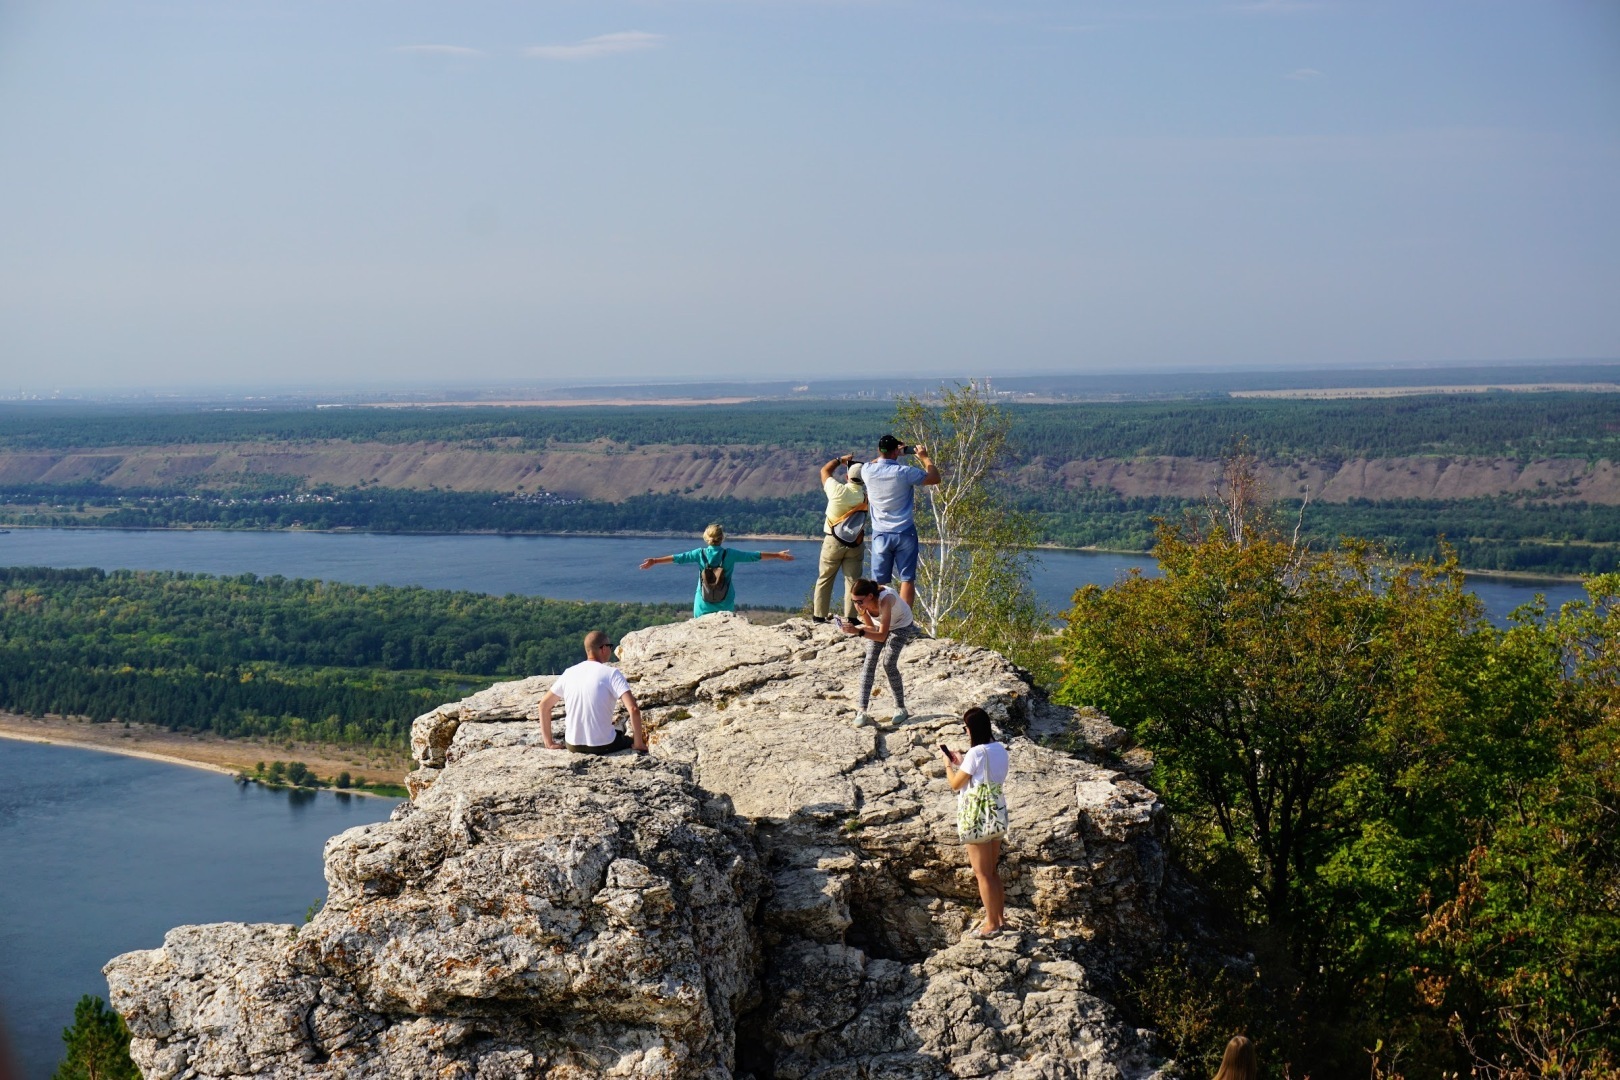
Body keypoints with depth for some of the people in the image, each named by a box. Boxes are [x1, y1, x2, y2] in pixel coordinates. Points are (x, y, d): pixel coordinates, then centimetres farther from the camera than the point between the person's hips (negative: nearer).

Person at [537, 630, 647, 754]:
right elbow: (634, 709, -20)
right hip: (602, 746, -4)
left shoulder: (569, 673, 5)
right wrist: (638, 744, -8)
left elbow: (544, 704, 12)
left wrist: (550, 743, 17)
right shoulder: (611, 673, -10)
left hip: (574, 746, 4)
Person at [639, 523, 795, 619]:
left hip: (703, 607, 0)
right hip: (726, 607, 0)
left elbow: (678, 558, -1)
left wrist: (654, 561, 6)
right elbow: (754, 556, 2)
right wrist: (778, 555, 11)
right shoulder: (730, 554, -3)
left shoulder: (700, 554, -4)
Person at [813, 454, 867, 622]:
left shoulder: (838, 490, -13)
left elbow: (825, 470, 6)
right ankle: (850, 617, -5)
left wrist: (841, 460, 17)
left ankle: (819, 615, 9)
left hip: (833, 541, -1)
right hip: (856, 544, 1)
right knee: (853, 580, 2)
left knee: (825, 579, 9)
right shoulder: (866, 494, -8)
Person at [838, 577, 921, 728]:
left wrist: (858, 632, -57)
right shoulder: (862, 602, -26)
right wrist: (854, 628, -32)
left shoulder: (885, 599, -43)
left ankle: (900, 708, 1)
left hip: (901, 626, -5)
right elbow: (871, 627, -12)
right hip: (879, 625, 5)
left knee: (889, 663, -17)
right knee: (869, 662, -11)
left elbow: (882, 636, -45)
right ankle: (862, 711, -14)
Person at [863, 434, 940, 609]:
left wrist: (888, 455, 22)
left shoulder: (868, 471, -3)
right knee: (907, 579, 1)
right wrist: (924, 457, 9)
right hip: (904, 533, -3)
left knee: (878, 582, 6)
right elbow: (935, 478, -3)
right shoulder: (904, 472, -15)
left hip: (880, 534, 3)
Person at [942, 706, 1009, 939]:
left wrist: (949, 765, 6)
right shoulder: (999, 749, 5)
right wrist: (962, 762, 20)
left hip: (977, 816, -8)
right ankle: (1000, 917, 25)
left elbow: (955, 784, -11)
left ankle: (991, 924, 7)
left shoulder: (976, 753, -19)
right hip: (998, 813, 8)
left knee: (982, 873, 2)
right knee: (992, 870, 18)